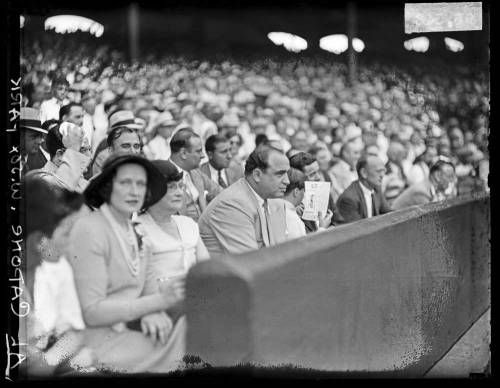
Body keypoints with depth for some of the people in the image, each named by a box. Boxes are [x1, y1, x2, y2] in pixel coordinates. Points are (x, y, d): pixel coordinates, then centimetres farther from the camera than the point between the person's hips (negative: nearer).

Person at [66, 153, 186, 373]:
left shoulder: (137, 232, 10)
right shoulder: (89, 231, -14)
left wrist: (150, 314, -12)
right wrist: (157, 302, -18)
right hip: (98, 343, -7)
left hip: (126, 329, 7)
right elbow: (92, 312, -17)